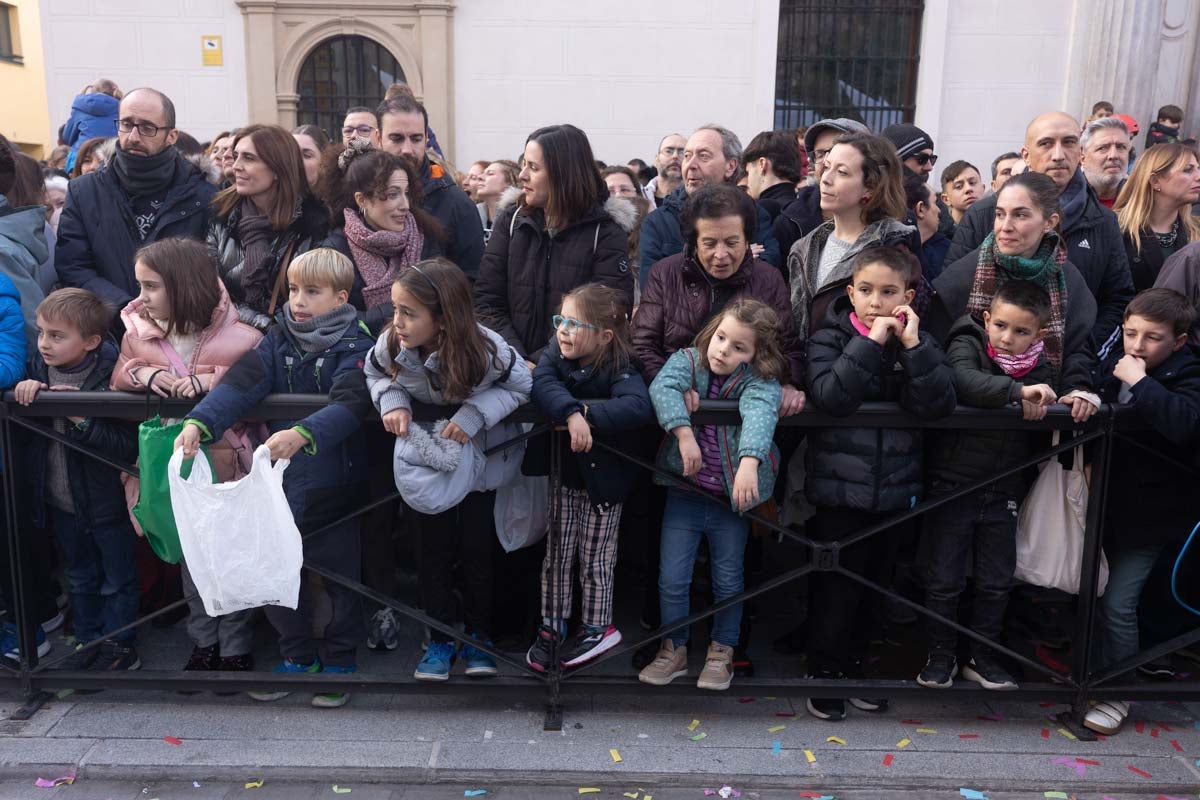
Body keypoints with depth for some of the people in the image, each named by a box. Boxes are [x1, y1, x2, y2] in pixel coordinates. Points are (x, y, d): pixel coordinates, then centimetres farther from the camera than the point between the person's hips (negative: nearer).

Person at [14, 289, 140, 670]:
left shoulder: (111, 378, -24)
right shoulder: (39, 369, -7)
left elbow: (130, 447, -26)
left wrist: (83, 420, -35)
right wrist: (24, 390, -14)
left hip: (107, 501, -6)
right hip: (61, 501, 6)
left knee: (117, 580, 14)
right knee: (81, 578, 24)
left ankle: (118, 645, 32)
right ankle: (89, 641, 40)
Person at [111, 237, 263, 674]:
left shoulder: (240, 336, -14)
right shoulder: (138, 333, 0)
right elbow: (118, 383, 6)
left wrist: (213, 381, -26)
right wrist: (144, 375, -15)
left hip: (226, 464, -4)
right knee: (190, 557, 17)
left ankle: (235, 648, 25)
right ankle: (203, 642, 35)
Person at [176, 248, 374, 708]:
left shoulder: (354, 347, -11)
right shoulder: (278, 339, 4)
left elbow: (349, 405, -27)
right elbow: (241, 384, -9)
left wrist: (303, 434, -43)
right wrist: (199, 422, -26)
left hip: (333, 485, -4)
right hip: (281, 481, 5)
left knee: (339, 575, 9)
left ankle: (340, 661, 30)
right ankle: (298, 657, 34)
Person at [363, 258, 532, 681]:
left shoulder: (485, 350, -34)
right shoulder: (390, 345, -25)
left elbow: (520, 385, -18)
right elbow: (376, 374, -2)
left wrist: (474, 414, -33)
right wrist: (392, 400, -25)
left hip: (475, 453, -2)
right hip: (423, 452, 2)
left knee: (475, 545, 6)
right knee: (433, 547, 8)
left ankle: (478, 635, 26)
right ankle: (440, 639, 23)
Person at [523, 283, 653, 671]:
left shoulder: (619, 368, -20)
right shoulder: (557, 351, -8)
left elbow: (639, 406, -40)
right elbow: (541, 382, -29)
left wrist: (586, 414, -41)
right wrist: (571, 413, -45)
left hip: (603, 476, -4)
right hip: (562, 473, 4)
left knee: (595, 560, 10)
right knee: (556, 555, 11)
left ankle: (597, 628, 28)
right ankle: (550, 628, 26)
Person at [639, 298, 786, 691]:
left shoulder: (759, 381, -12)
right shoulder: (687, 360, -5)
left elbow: (759, 413, -32)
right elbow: (663, 386, -24)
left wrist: (749, 462, -52)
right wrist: (683, 432, -39)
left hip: (732, 496, -1)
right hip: (685, 492, 1)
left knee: (728, 580, 12)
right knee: (672, 579, 4)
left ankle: (722, 651, 32)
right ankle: (674, 648, 25)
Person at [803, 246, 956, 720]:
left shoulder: (918, 342, 3)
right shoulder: (830, 338, -4)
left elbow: (939, 405, -12)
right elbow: (830, 397, -22)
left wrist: (912, 345, -20)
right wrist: (870, 343, -24)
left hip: (895, 488, 4)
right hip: (838, 488, -3)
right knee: (837, 585, 2)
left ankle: (851, 664, 34)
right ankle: (825, 671, 20)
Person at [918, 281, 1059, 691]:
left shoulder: (1039, 368, 5)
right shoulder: (966, 346, -9)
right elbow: (963, 380, -31)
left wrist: (1038, 406, -15)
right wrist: (1017, 391, -38)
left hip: (1003, 492, 4)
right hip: (952, 484, -4)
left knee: (996, 582, 14)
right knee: (944, 580, 5)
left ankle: (982, 656, 30)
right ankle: (941, 654, 23)